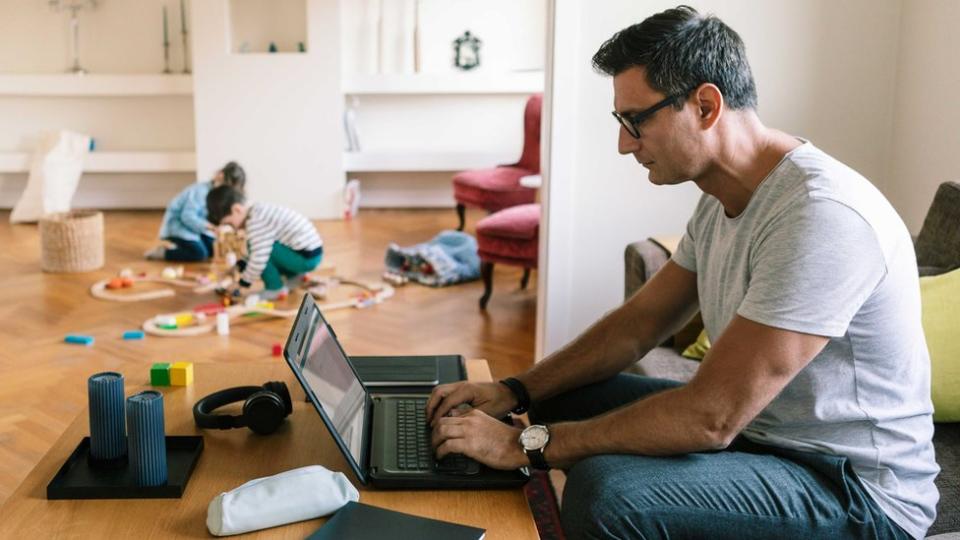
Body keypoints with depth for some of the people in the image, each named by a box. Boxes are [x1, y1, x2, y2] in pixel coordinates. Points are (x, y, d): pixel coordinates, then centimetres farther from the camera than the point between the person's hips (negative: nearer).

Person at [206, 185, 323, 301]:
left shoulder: (256, 221, -22)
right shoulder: (257, 211, 10)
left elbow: (259, 258, -22)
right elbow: (258, 251, 19)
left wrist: (242, 284, -10)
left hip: (307, 257, -10)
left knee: (261, 248, -15)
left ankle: (276, 289, -3)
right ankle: (294, 276, 22)